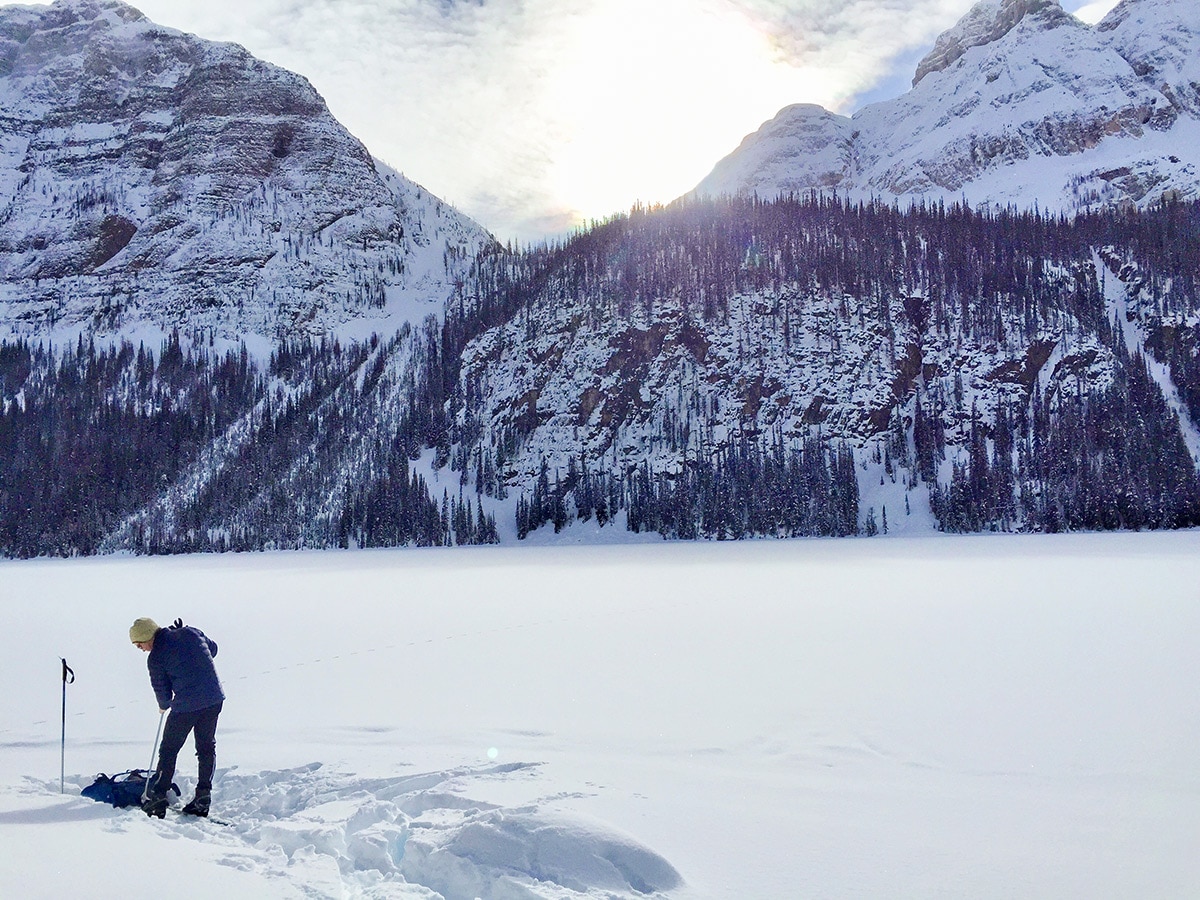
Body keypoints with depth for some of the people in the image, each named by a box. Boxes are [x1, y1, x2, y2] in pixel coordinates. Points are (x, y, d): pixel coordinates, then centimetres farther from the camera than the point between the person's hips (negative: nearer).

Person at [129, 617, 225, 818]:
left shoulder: (155, 658, -8)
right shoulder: (191, 632, 4)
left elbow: (162, 689, 0)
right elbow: (213, 648, 19)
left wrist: (164, 706, 21)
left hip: (186, 706, -5)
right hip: (214, 699, 5)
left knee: (168, 749, 11)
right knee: (207, 747, 15)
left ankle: (157, 797, 12)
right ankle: (203, 797, 14)